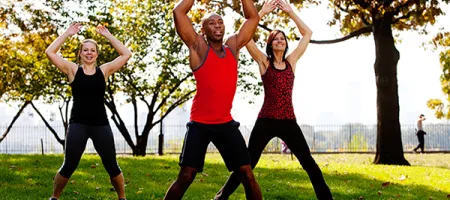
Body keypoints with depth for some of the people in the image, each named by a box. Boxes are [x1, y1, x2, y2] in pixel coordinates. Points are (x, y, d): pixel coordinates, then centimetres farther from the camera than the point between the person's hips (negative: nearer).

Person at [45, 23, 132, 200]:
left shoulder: (104, 70, 6)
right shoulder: (73, 70, 3)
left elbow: (126, 54, 1)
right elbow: (50, 52, -4)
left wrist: (107, 35, 2)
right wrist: (68, 33, -2)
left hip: (100, 124, 1)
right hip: (78, 124, -1)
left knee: (111, 166, 5)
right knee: (69, 165, -2)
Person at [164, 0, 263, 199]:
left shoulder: (233, 46, 10)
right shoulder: (198, 47, -2)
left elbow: (253, 17, 15)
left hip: (226, 123, 4)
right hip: (200, 124, -4)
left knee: (247, 174, 3)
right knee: (186, 177, -5)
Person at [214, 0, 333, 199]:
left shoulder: (291, 61, 11)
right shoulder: (264, 62, 4)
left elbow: (307, 33, 13)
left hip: (288, 122, 2)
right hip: (266, 121, -2)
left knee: (309, 164, 4)